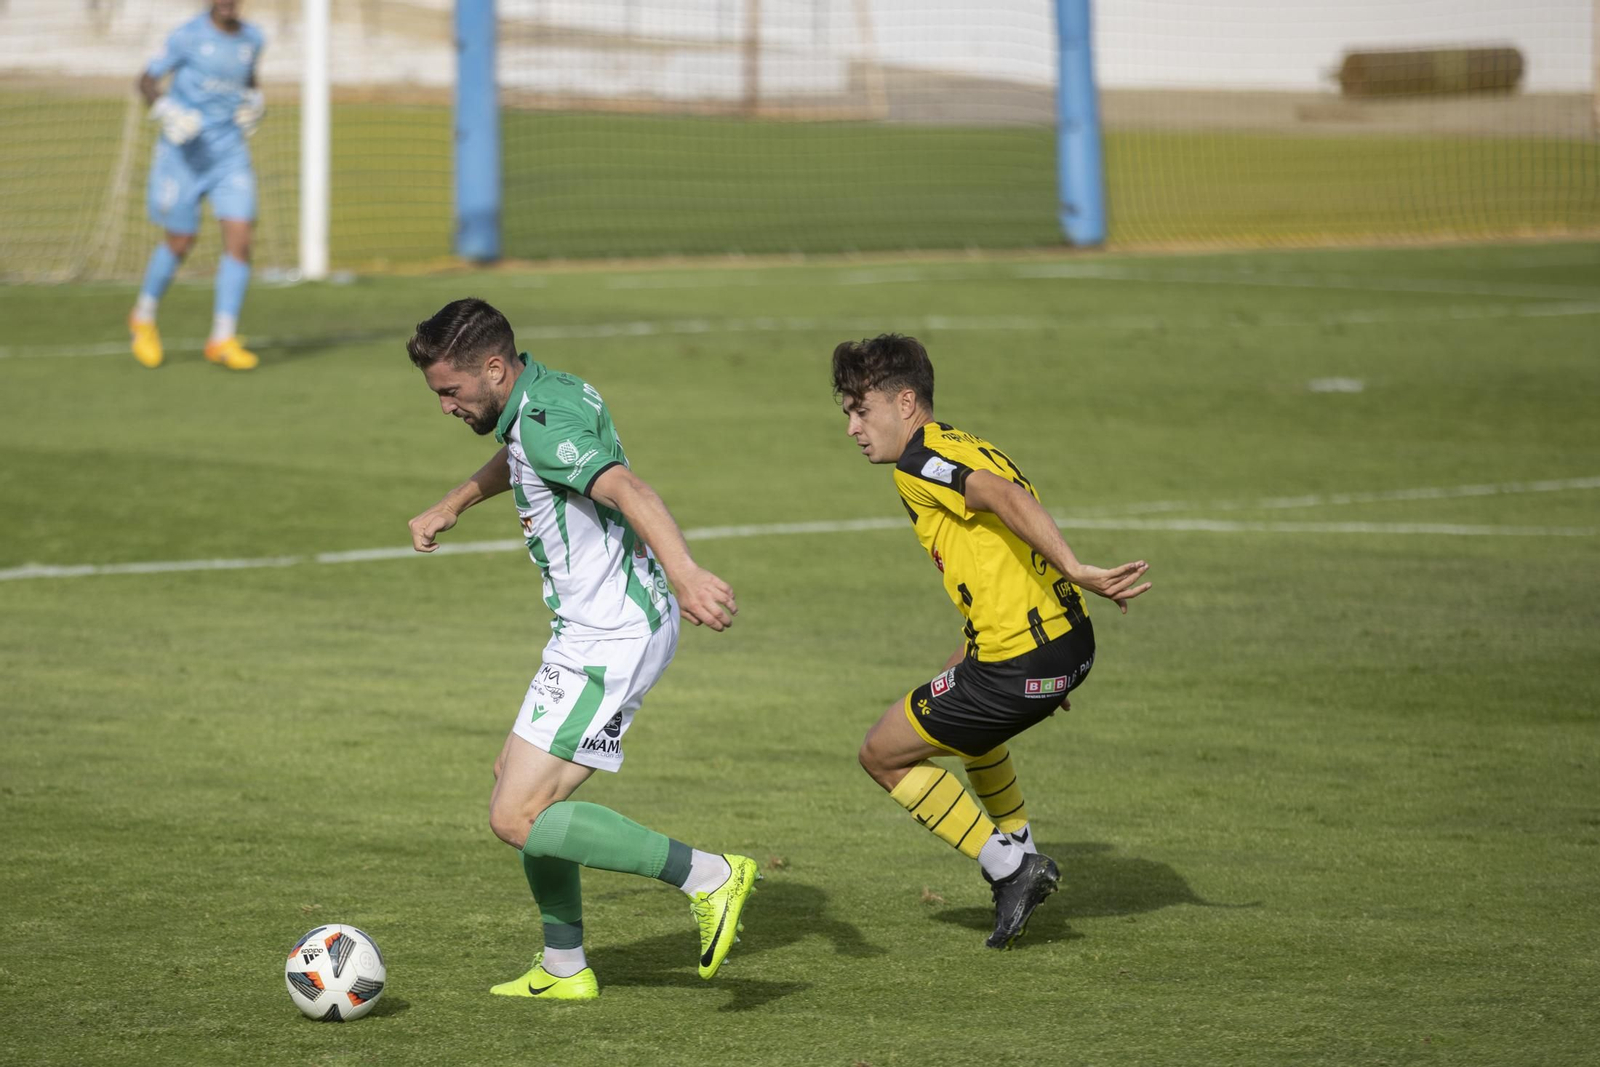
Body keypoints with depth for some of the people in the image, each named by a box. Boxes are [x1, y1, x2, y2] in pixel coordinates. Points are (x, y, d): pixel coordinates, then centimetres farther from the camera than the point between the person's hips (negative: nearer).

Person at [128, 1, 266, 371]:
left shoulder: (252, 39, 5)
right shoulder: (188, 35, -10)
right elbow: (147, 80, -5)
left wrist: (255, 102, 5)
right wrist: (166, 111, -23)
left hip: (230, 151, 4)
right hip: (184, 155, -4)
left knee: (240, 238, -12)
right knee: (180, 241, 4)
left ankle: (223, 339, -7)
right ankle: (144, 319, 31)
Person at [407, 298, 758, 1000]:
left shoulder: (544, 422, -20)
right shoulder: (552, 393, 10)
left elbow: (628, 490, -37)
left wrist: (684, 571, -51)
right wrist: (451, 505, 44)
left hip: (608, 640, -11)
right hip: (603, 630, 11)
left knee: (517, 819, -12)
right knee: (515, 777, 22)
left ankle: (708, 877, -14)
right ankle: (563, 969, 26)